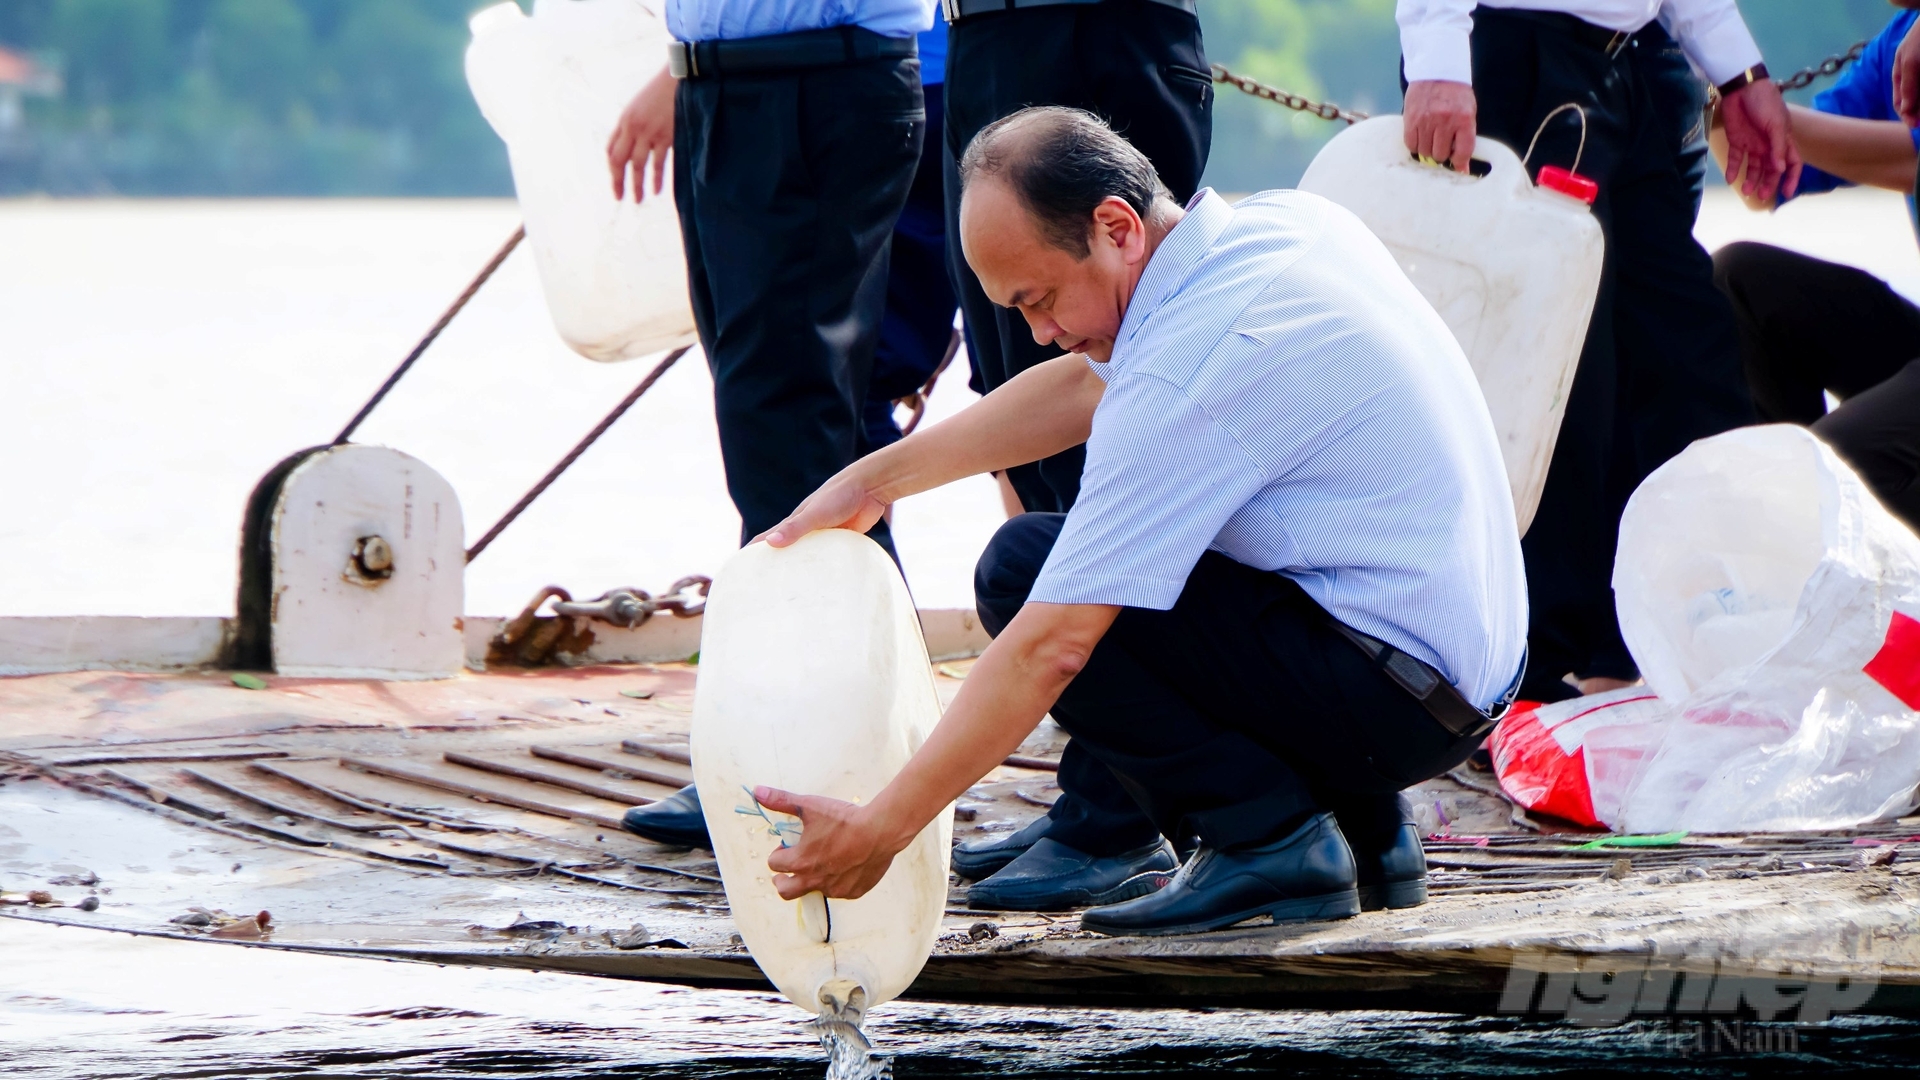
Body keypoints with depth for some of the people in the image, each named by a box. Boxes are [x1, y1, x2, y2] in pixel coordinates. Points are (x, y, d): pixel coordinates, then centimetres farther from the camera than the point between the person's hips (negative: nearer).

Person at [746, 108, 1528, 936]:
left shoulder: (1186, 370, -23)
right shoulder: (1287, 221, 4)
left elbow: (1050, 648, -23)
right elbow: (1087, 385, 20)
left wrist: (879, 829, -19)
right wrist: (873, 479, 19)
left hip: (1386, 701, -10)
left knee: (1024, 570, -12)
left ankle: (1268, 840, -8)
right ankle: (1364, 829, 17)